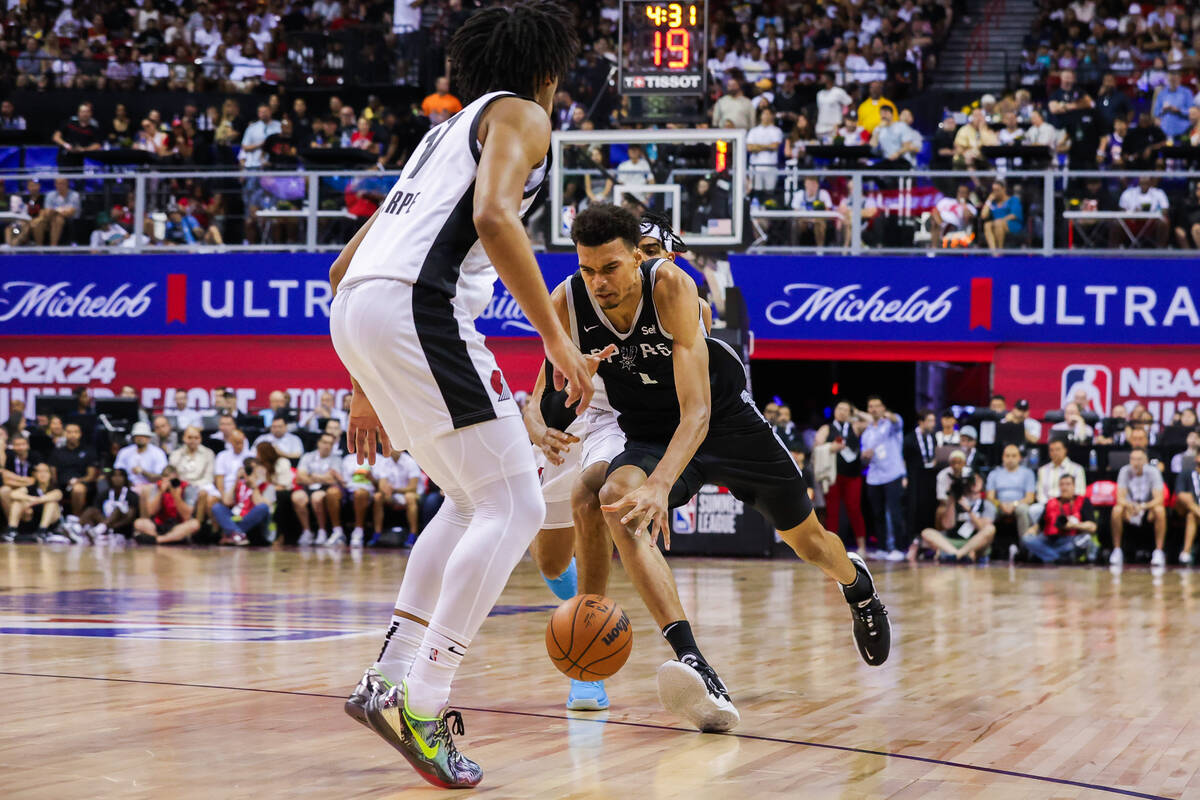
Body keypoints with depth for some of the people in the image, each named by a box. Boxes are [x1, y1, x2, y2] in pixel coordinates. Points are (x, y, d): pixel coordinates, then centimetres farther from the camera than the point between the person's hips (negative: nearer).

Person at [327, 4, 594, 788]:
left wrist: (365, 390, 34)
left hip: (356, 309, 9)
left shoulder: (448, 131, 33)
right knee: (514, 508, -6)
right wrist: (558, 341, -13)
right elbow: (494, 218, -14)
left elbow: (344, 267, 31)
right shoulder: (520, 114, 9)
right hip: (418, 304, -9)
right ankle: (421, 703, -14)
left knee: (474, 501, 21)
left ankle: (390, 677, 15)